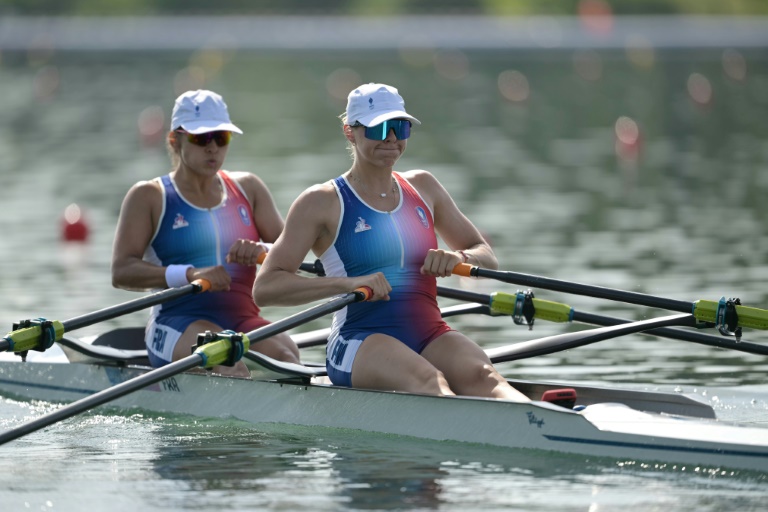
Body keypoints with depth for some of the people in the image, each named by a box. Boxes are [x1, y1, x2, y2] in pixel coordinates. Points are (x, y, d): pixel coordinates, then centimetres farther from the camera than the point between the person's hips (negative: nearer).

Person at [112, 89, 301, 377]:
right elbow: (121, 272, -4)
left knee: (284, 352, -31)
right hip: (177, 324, -4)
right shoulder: (149, 197, 8)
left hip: (243, 320, 4)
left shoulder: (248, 189, 20)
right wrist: (190, 274, -20)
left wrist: (262, 251, -11)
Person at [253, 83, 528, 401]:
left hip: (430, 337, 4)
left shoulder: (422, 187, 20)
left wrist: (458, 258, -3)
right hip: (360, 344, -4)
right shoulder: (322, 202, 4)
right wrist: (348, 283, -20)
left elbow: (486, 257, 23)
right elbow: (264, 288, -6)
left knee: (480, 376, -30)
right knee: (428, 381, -37)